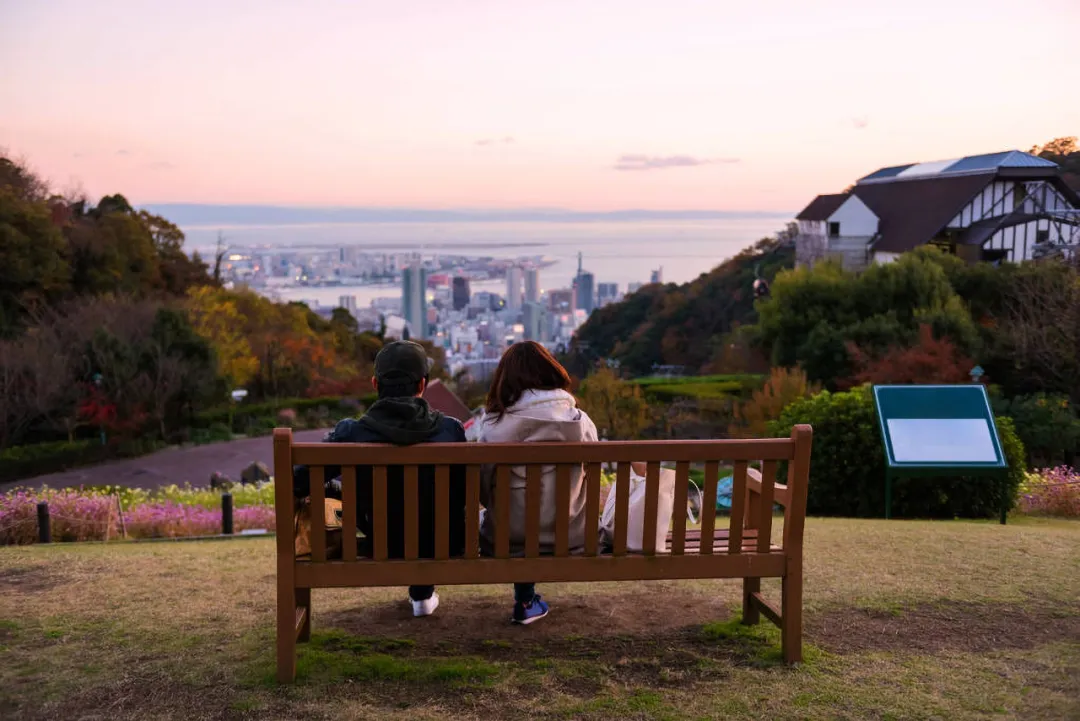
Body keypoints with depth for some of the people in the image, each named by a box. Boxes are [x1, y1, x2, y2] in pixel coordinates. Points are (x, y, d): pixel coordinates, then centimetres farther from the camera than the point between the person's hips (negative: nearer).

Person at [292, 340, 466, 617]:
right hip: (443, 545, -1)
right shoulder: (451, 429, -18)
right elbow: (469, 490, -7)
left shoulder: (350, 433, -19)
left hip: (383, 546, 1)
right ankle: (423, 592, 45)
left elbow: (298, 485, -12)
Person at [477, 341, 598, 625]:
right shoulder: (579, 420, -8)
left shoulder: (493, 421, -11)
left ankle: (525, 599, 31)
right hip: (567, 534, 1)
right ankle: (526, 602, 36)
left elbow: (483, 484, -4)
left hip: (506, 535, 0)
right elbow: (591, 473, 3)